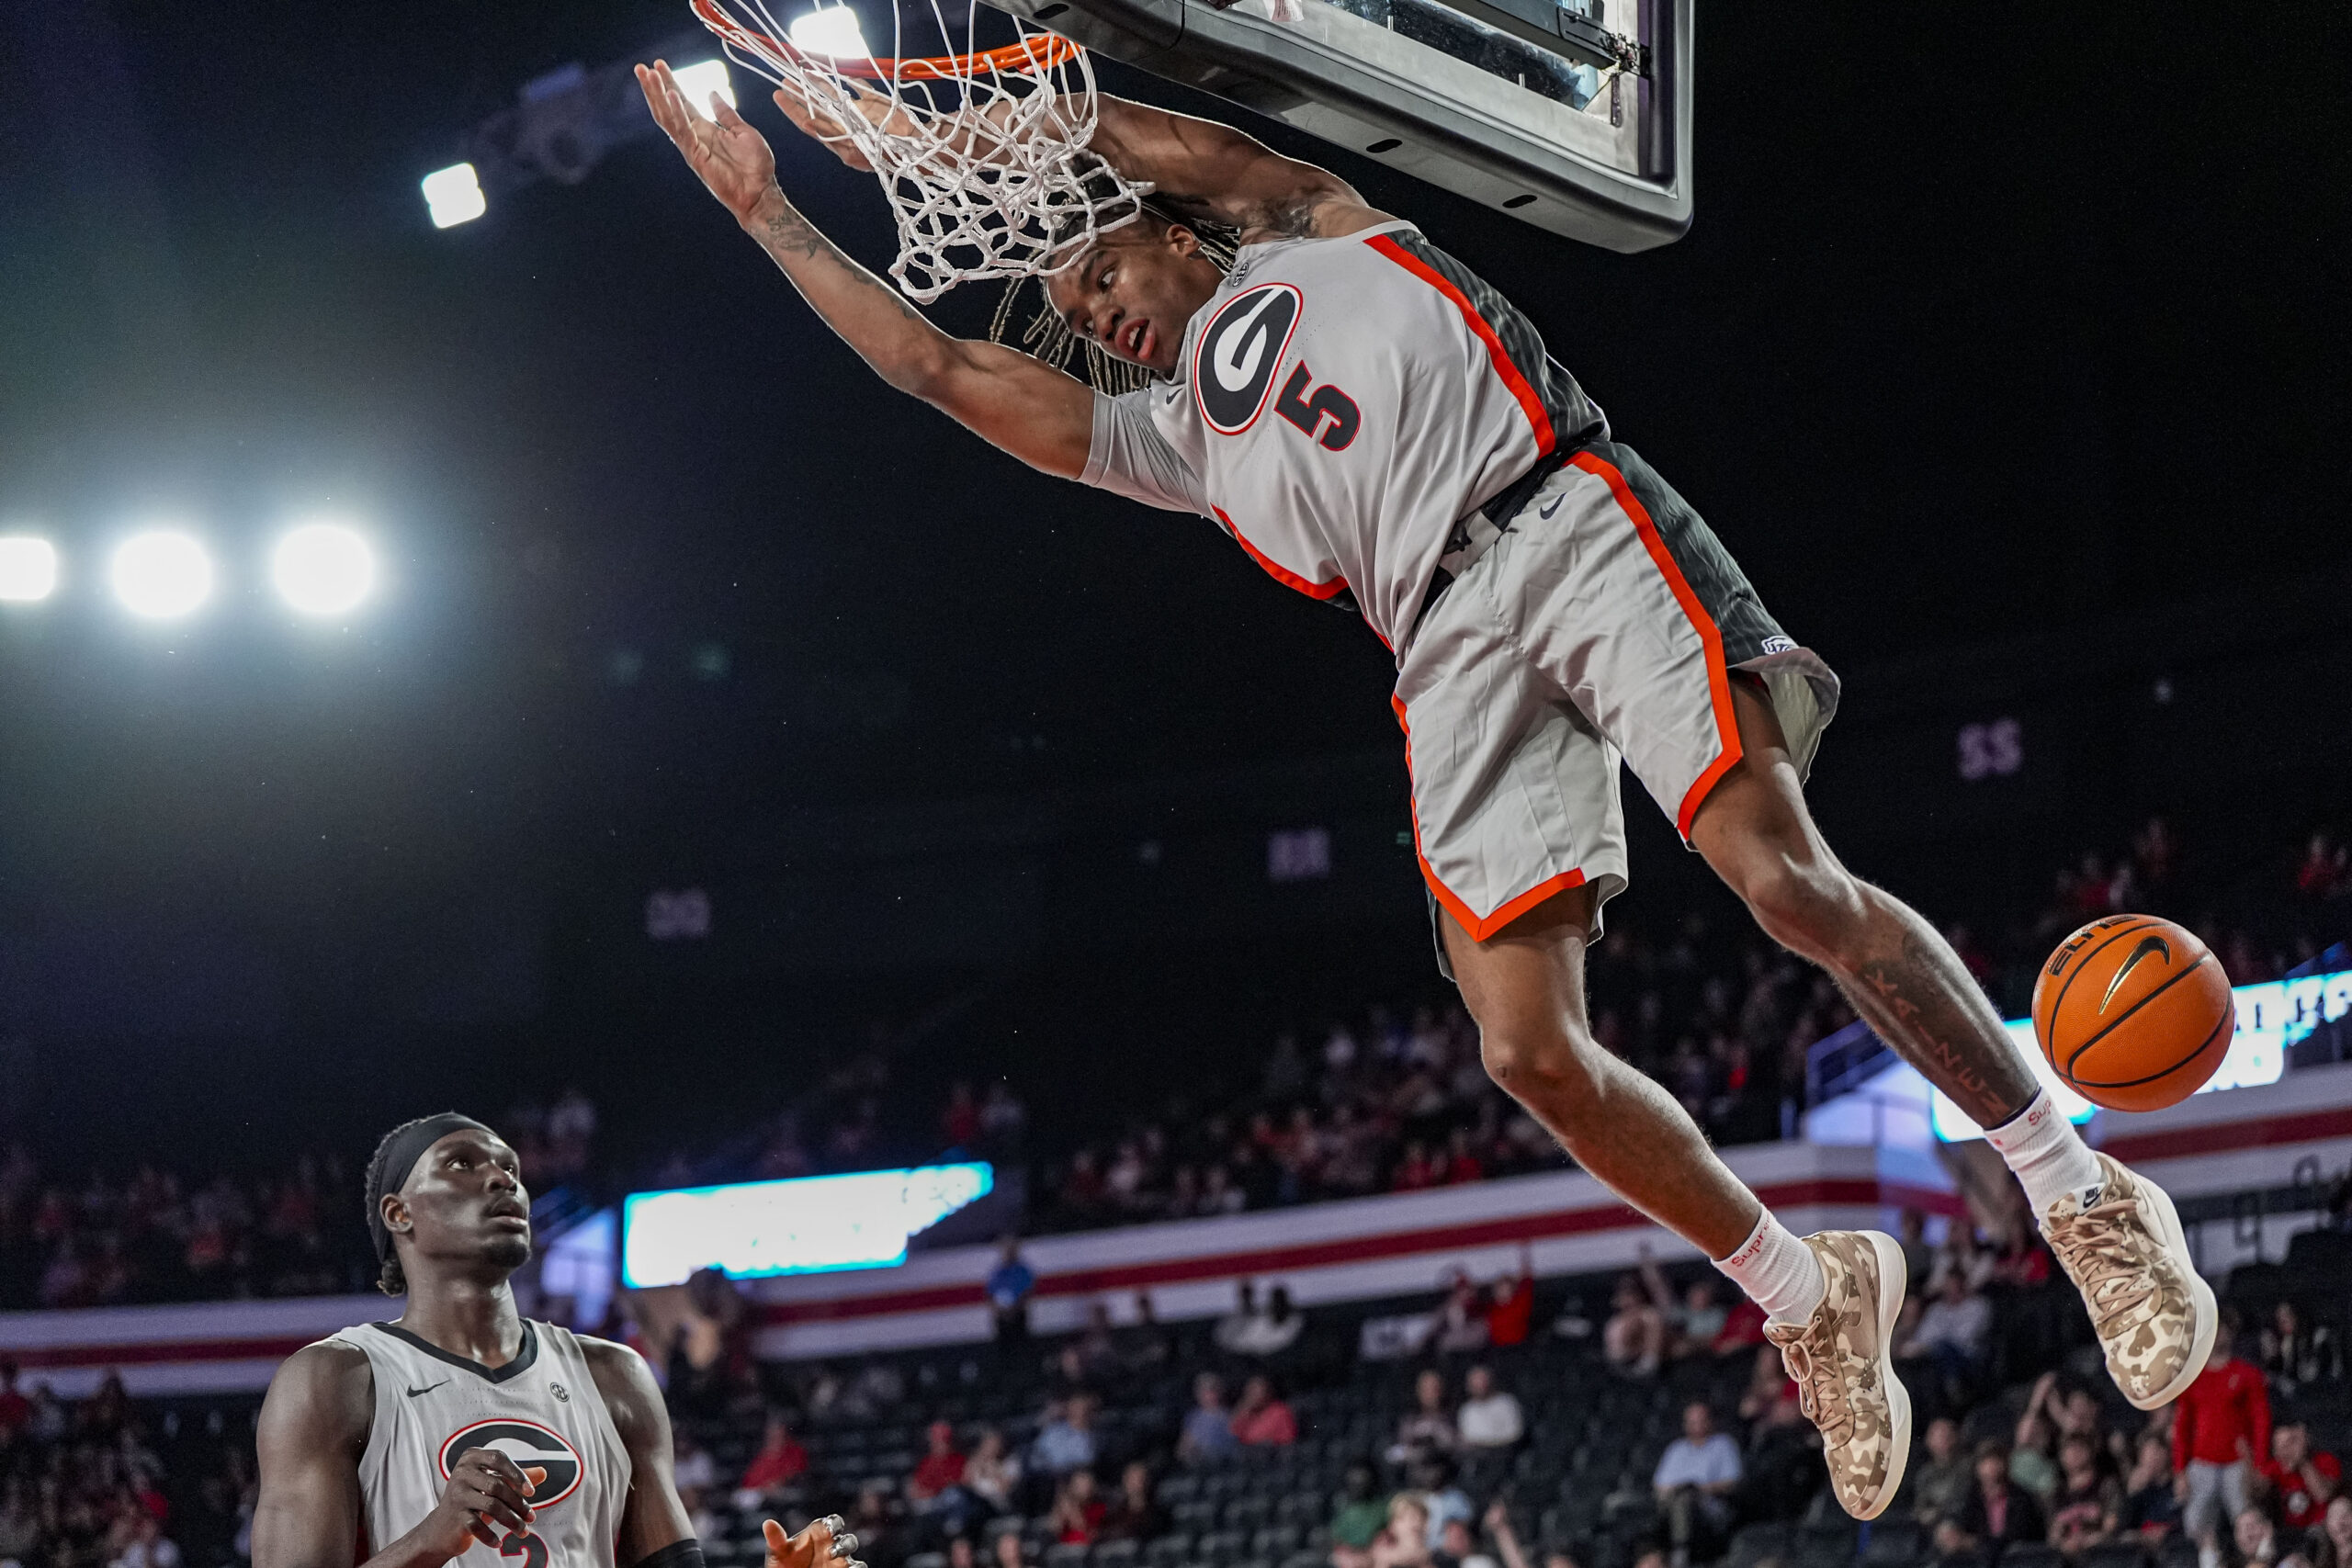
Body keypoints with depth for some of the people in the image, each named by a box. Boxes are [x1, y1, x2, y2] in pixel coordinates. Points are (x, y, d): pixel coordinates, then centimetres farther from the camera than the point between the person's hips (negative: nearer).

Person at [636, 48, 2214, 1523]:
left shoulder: (1311, 241, 22)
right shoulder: (1169, 438, 31)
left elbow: (1193, 149, 5)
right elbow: (939, 363, 28)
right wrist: (769, 209, 26)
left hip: (1567, 524, -5)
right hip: (1452, 653, 5)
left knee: (1790, 881, -20)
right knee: (1528, 1046, -12)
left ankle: (2081, 1192, -9)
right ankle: (1811, 1296, 5)